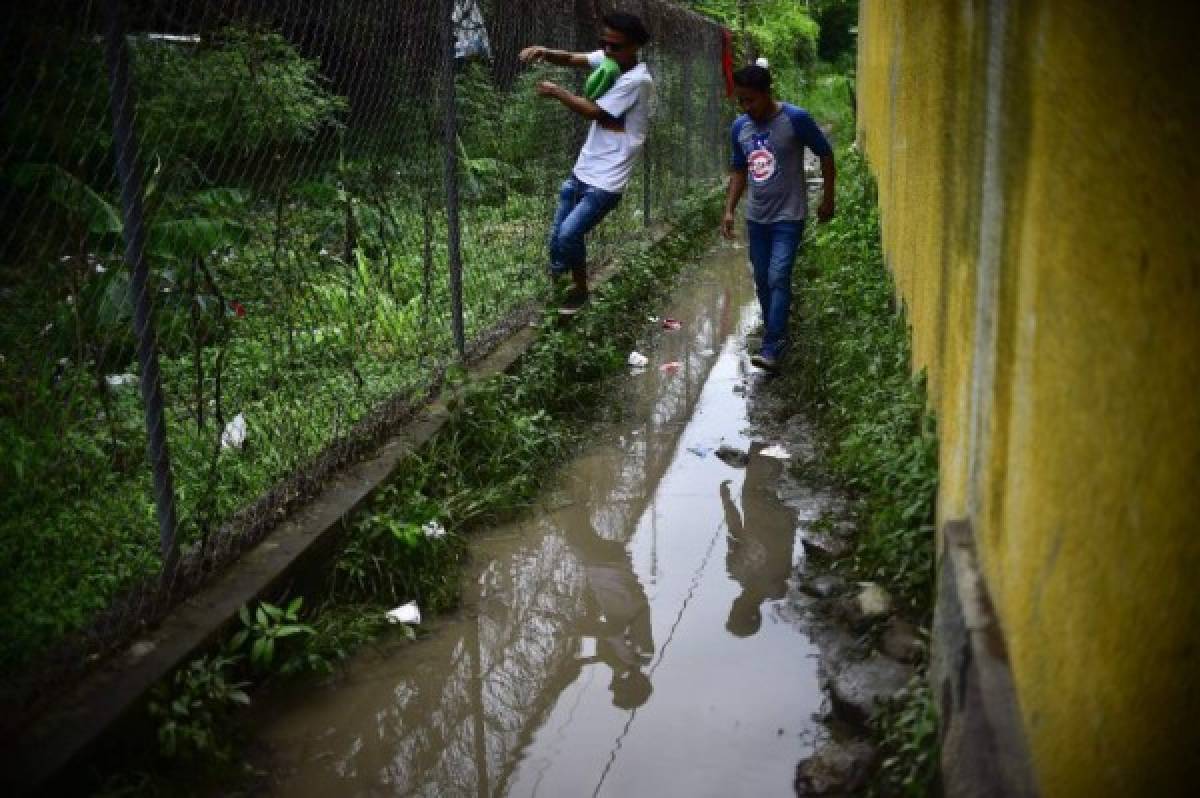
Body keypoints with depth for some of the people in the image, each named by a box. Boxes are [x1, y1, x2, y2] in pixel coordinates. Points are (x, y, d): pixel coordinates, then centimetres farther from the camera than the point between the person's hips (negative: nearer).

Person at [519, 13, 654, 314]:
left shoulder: (637, 80, -20)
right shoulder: (609, 59, 3)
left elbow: (596, 112, -17)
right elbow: (571, 58, 0)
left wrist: (557, 92, -9)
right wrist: (544, 52, -22)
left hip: (606, 180, -8)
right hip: (583, 170, 8)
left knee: (569, 234, -15)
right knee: (557, 235, 11)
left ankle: (580, 290, 9)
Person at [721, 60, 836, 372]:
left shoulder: (796, 119, -15)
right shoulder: (740, 127, 1)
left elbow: (825, 154, -4)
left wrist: (828, 200, -1)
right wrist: (729, 210, 7)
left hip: (788, 217, -5)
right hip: (756, 217, 6)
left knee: (778, 278, -14)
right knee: (762, 282, 11)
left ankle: (771, 349, -14)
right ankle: (776, 333, 28)